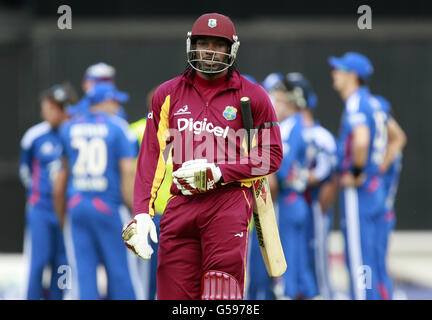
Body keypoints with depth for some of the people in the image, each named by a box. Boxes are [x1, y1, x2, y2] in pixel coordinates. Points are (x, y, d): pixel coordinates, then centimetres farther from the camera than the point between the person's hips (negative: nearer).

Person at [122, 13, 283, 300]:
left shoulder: (252, 96, 6)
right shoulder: (168, 94, 13)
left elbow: (272, 156, 6)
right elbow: (150, 155, 11)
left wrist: (217, 172, -7)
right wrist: (142, 212, -1)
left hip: (229, 199, -3)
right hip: (181, 204, 3)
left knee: (221, 293, -18)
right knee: (174, 295, -4)